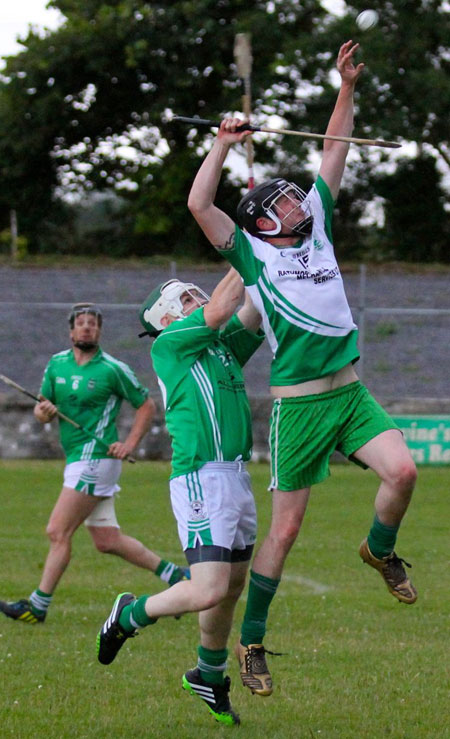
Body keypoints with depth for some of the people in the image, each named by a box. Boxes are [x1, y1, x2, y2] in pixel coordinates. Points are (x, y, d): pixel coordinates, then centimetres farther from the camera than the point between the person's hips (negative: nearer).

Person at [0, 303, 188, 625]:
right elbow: (43, 408, 13)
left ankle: (37, 606, -5)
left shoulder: (113, 369, -7)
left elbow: (147, 405, 1)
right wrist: (43, 411, -11)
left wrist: (130, 444, -9)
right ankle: (175, 575, 20)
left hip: (96, 458, -8)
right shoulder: (57, 364, 10)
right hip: (79, 461, 8)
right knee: (107, 540, 9)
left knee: (58, 532, -10)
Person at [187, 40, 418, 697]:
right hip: (298, 404, -4)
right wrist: (224, 146, -8)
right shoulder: (251, 254, 2)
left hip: (350, 392, 5)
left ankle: (380, 550, 13)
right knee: (286, 526, -3)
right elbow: (199, 205, -12)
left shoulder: (318, 234, 14)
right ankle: (251, 641, 9)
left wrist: (347, 88, 12)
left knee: (402, 471, -19)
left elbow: (334, 154, 17)